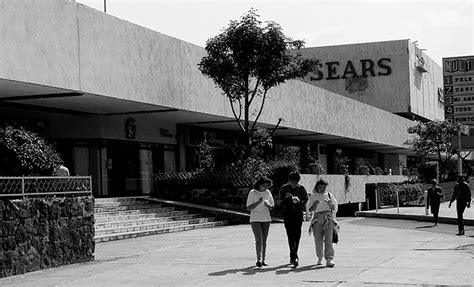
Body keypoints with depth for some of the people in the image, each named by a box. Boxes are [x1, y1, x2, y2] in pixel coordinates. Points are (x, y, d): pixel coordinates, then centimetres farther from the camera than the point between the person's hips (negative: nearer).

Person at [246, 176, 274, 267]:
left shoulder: (267, 192, 5)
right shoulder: (252, 193, -6)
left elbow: (272, 206, 12)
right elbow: (248, 208, -8)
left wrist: (268, 205, -11)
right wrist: (258, 202, -21)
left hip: (266, 219, 4)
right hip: (255, 219, -4)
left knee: (264, 240, 4)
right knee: (259, 240, -13)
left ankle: (263, 260, 8)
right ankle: (259, 260, -12)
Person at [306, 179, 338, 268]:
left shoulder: (329, 195, 12)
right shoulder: (313, 196, 8)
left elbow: (335, 208, 17)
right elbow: (309, 210, 8)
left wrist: (330, 204, -4)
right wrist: (315, 205, -11)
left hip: (328, 219, 0)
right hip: (317, 219, 0)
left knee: (328, 239, -12)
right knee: (318, 240, -1)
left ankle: (329, 259, -16)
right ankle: (320, 258, 21)